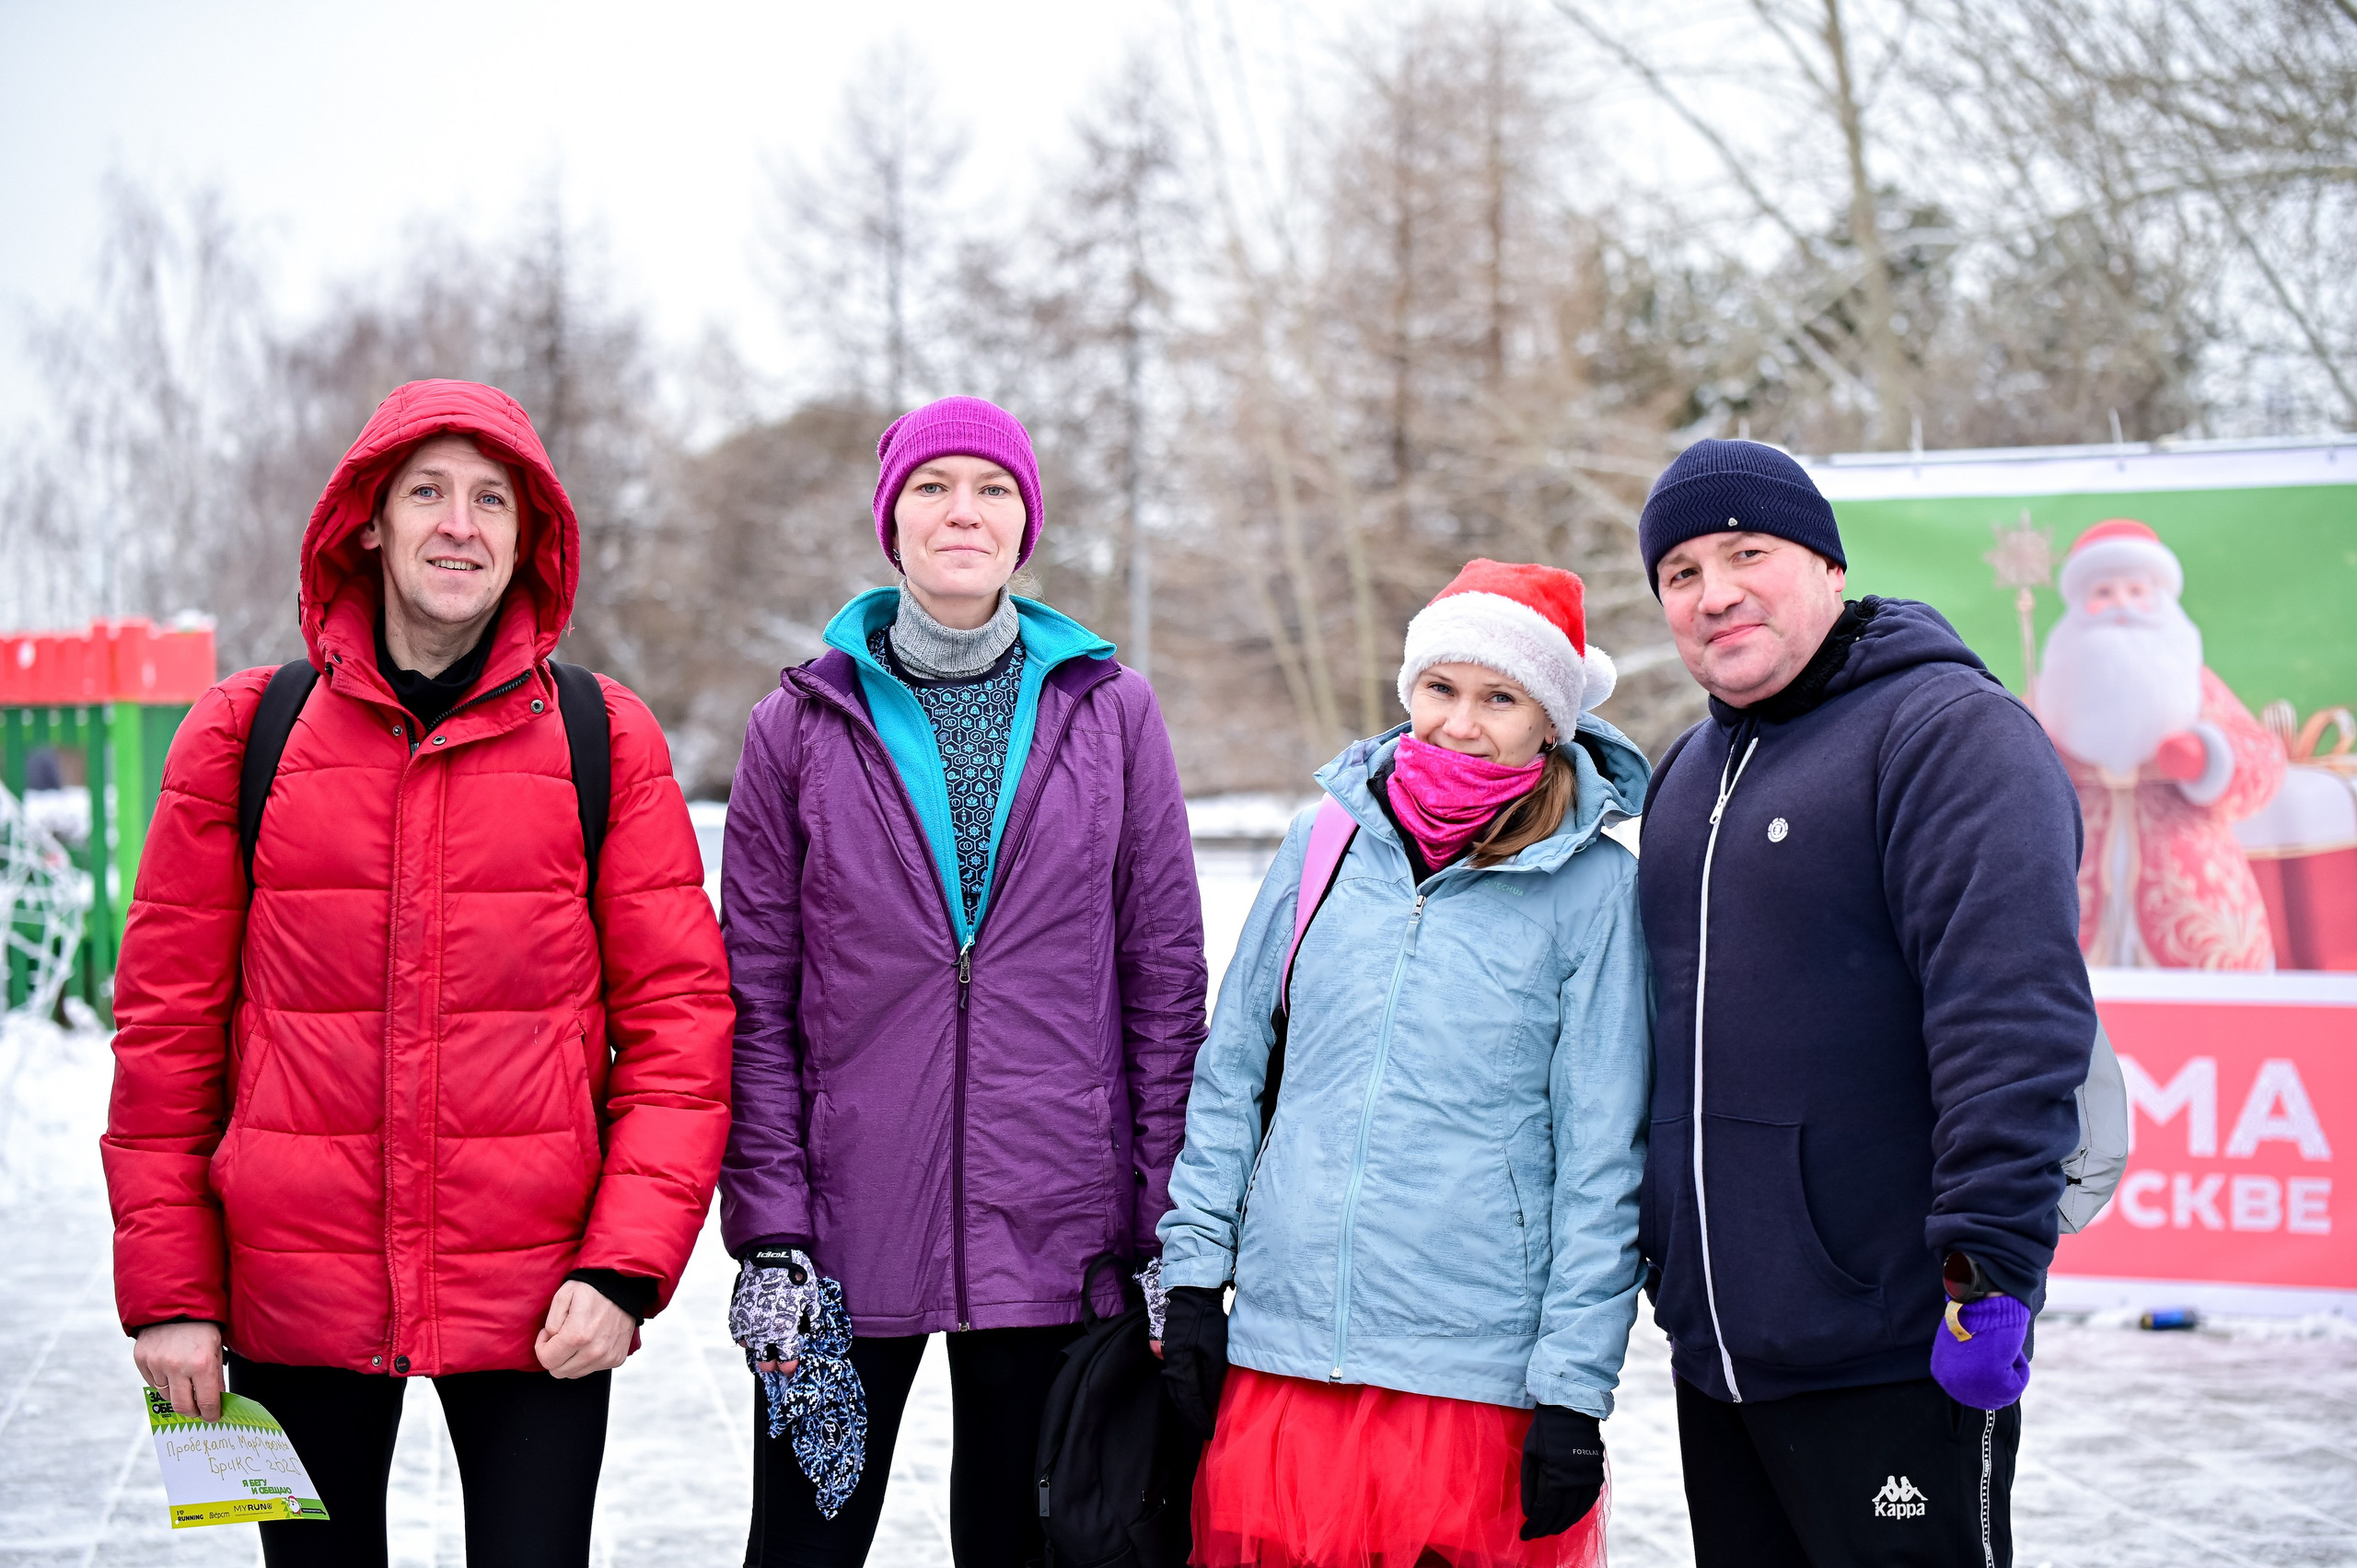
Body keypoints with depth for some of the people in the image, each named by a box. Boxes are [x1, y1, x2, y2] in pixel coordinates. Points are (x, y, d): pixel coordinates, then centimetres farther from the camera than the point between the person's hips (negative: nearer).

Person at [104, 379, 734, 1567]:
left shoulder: (605, 742, 2)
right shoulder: (243, 737, 3)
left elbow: (680, 1017, -1)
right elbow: (166, 1021, 4)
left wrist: (627, 1265, -11)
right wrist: (168, 1287, 0)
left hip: (537, 1301, -1)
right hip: (295, 1294, 1)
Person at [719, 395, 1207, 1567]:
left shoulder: (1110, 712, 5)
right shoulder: (803, 726, 4)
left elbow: (1165, 980, 5)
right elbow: (758, 1002, 3)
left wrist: (1172, 1234, 1)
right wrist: (770, 1231, -4)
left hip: (1054, 1236, 0)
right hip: (849, 1233, 0)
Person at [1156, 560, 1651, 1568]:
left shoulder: (1595, 887, -4)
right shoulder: (1325, 840, 5)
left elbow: (1603, 1156, -4)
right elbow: (1232, 1066, 12)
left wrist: (1575, 1388, -7)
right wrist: (1191, 1275, 7)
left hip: (1480, 1365, -3)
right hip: (1281, 1348, 3)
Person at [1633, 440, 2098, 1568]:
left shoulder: (1948, 727, -10)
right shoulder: (1687, 772, 17)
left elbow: (2013, 1012, -19)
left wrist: (1990, 1267, -24)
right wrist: (1654, 1251, 20)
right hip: (1712, 1350, 8)